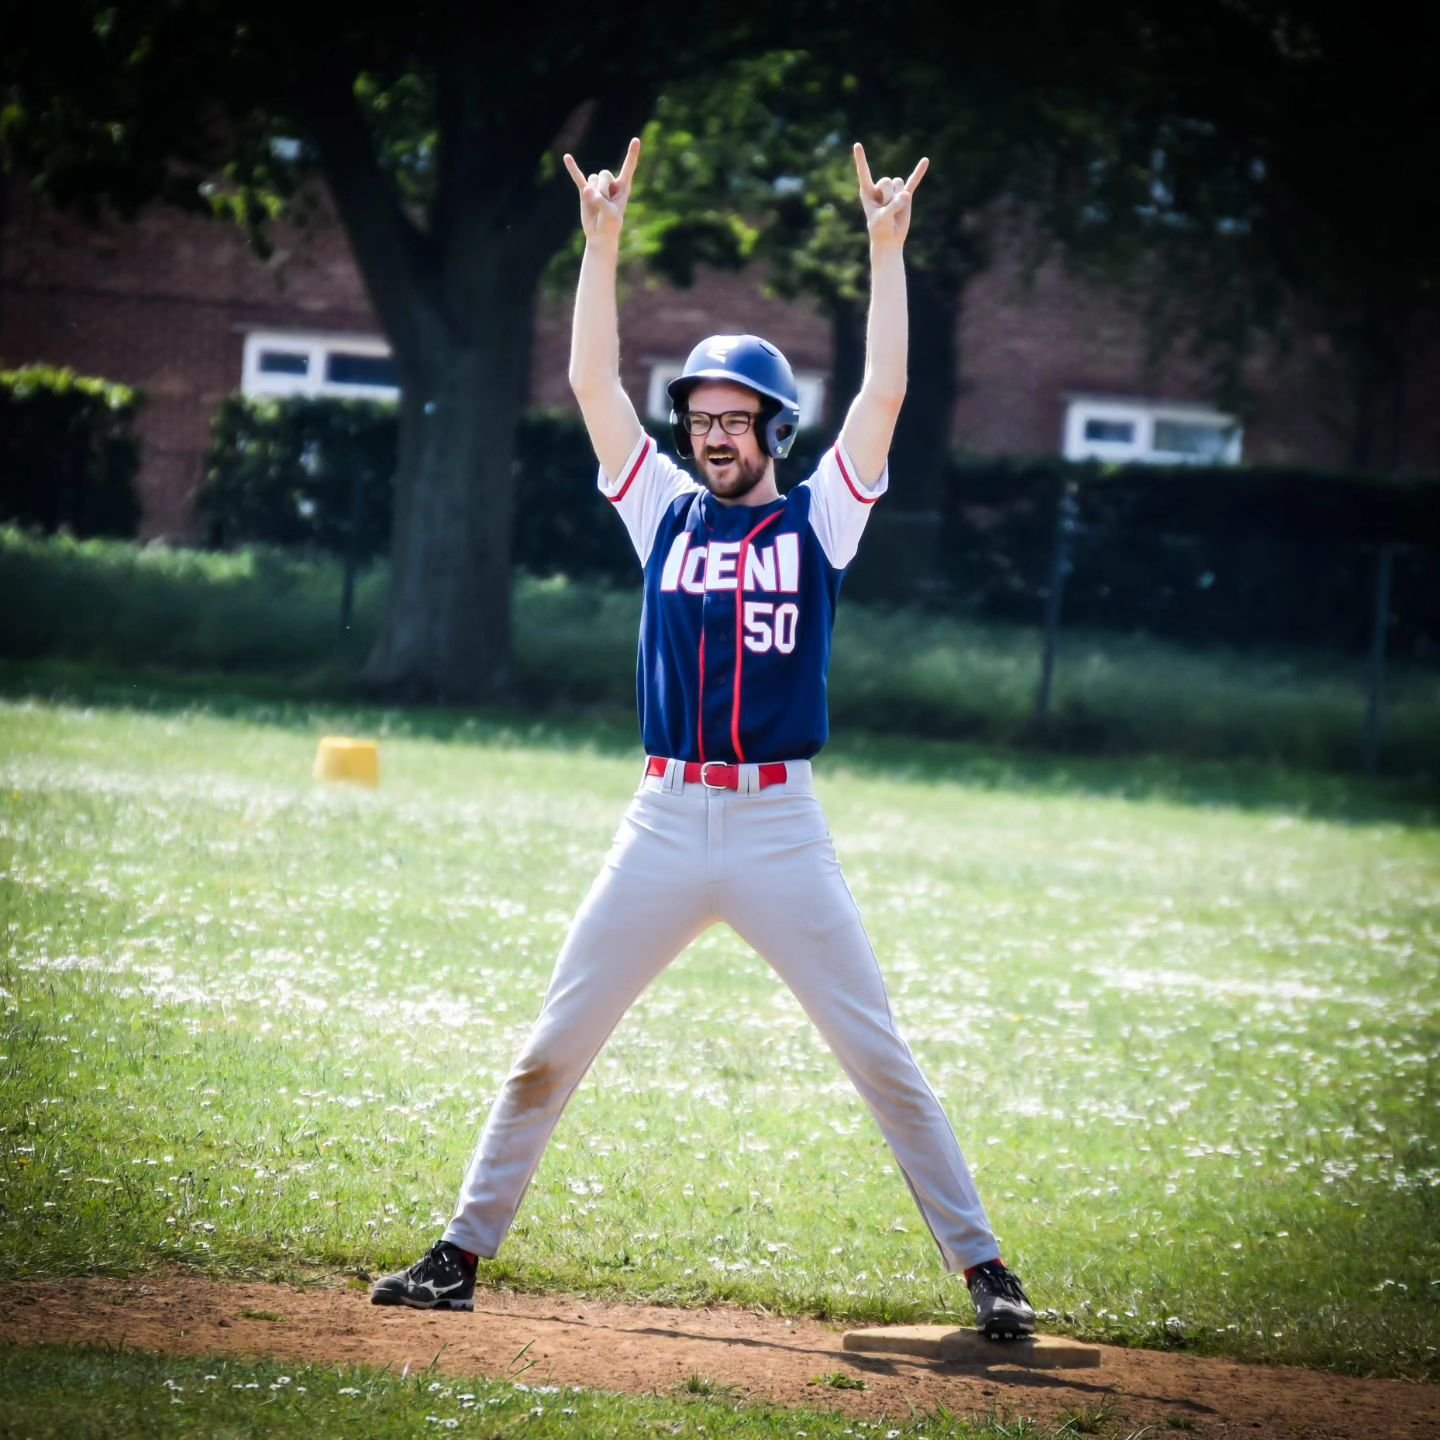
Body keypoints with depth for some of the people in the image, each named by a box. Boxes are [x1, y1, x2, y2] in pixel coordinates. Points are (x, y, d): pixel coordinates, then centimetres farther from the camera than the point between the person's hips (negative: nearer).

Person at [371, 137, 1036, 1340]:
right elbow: (593, 382, 4)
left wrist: (887, 250, -9)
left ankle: (982, 1267, 3)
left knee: (882, 1060, -3)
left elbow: (884, 397, -5)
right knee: (551, 1050, 2)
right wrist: (603, 241, -2)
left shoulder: (817, 520, 5)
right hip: (665, 823, 2)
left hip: (784, 826, -2)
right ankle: (464, 1252, 10)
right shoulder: (666, 512, 10)